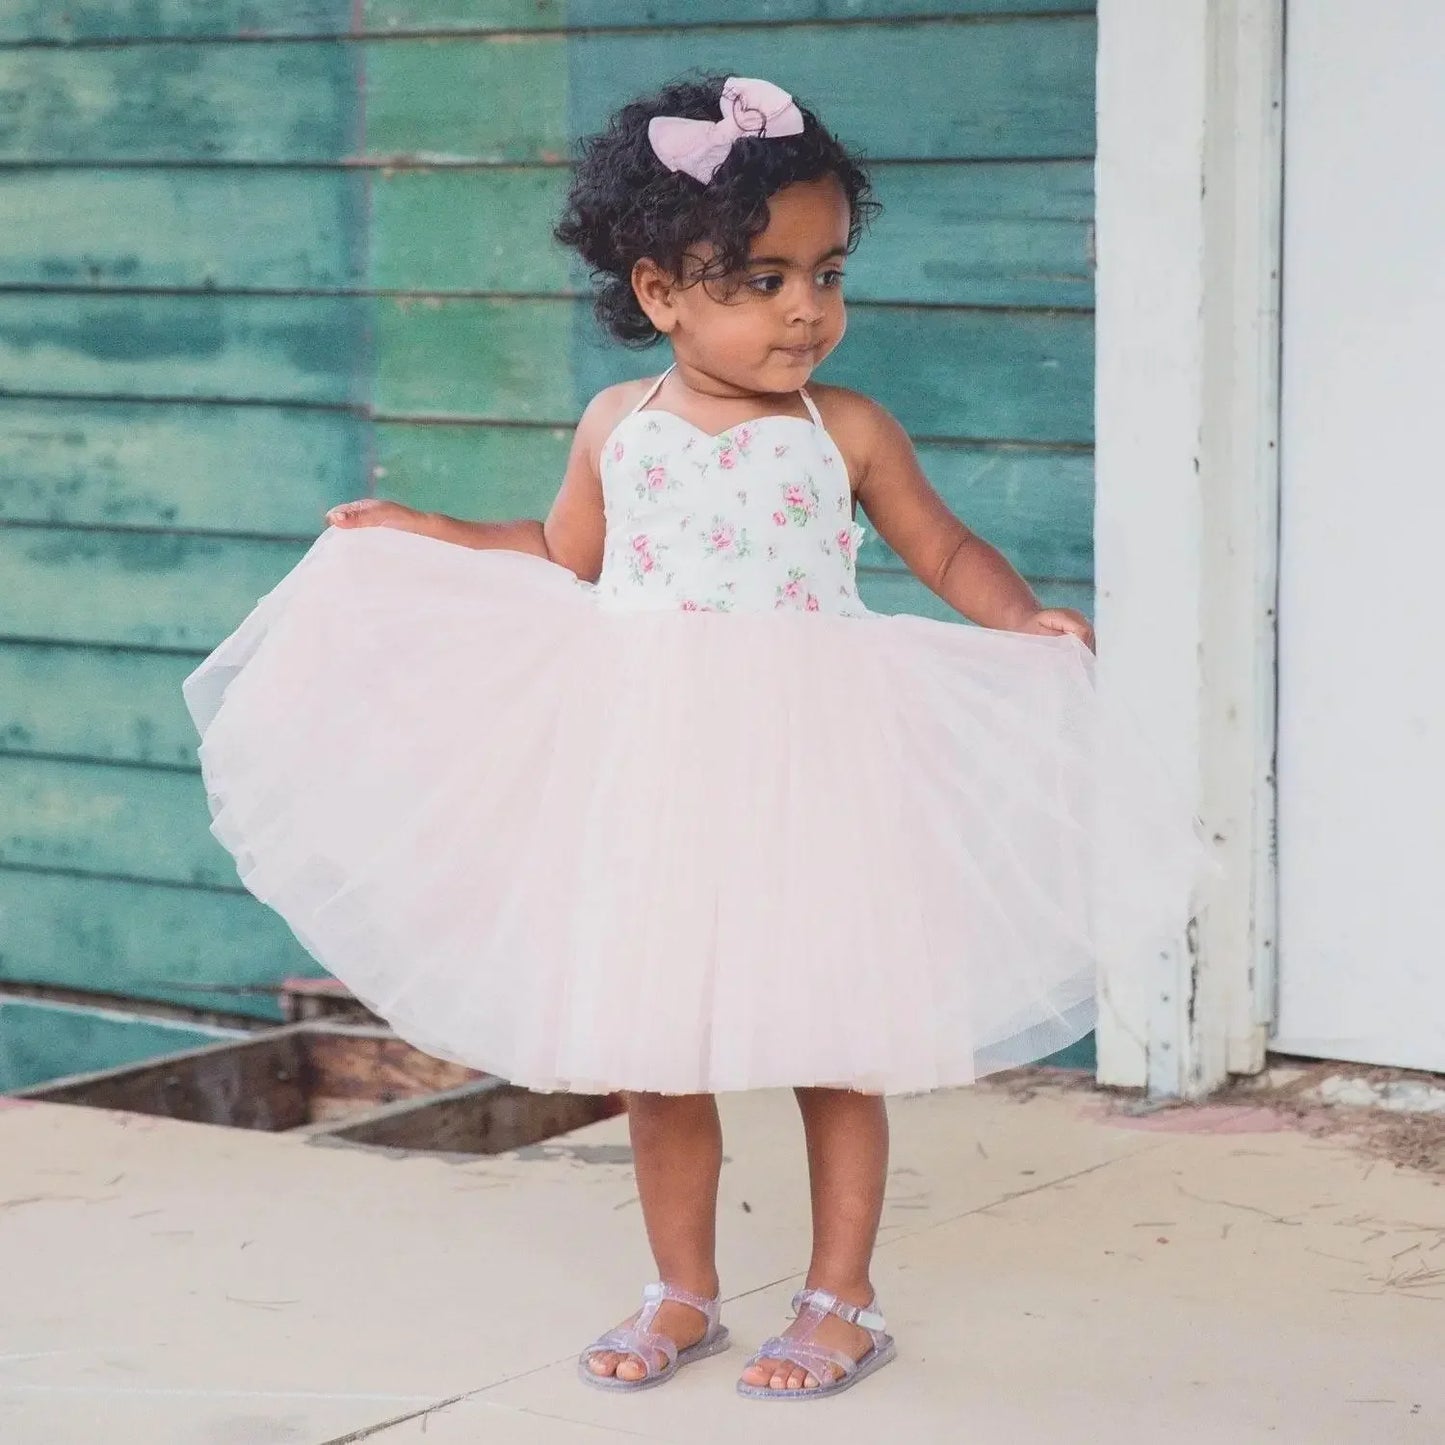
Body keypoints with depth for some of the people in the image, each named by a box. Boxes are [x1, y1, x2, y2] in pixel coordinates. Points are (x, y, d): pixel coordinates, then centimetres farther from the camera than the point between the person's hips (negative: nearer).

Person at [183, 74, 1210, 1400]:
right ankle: (683, 1293, 26)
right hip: (647, 779, 3)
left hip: (806, 774, -3)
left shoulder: (848, 433, -4)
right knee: (649, 1042, 9)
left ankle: (842, 1300, 19)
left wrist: (1021, 616, -14)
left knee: (833, 1040, 4)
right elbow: (565, 558, 18)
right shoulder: (617, 428, 3)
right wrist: (417, 535, 16)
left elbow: (946, 551, 4)